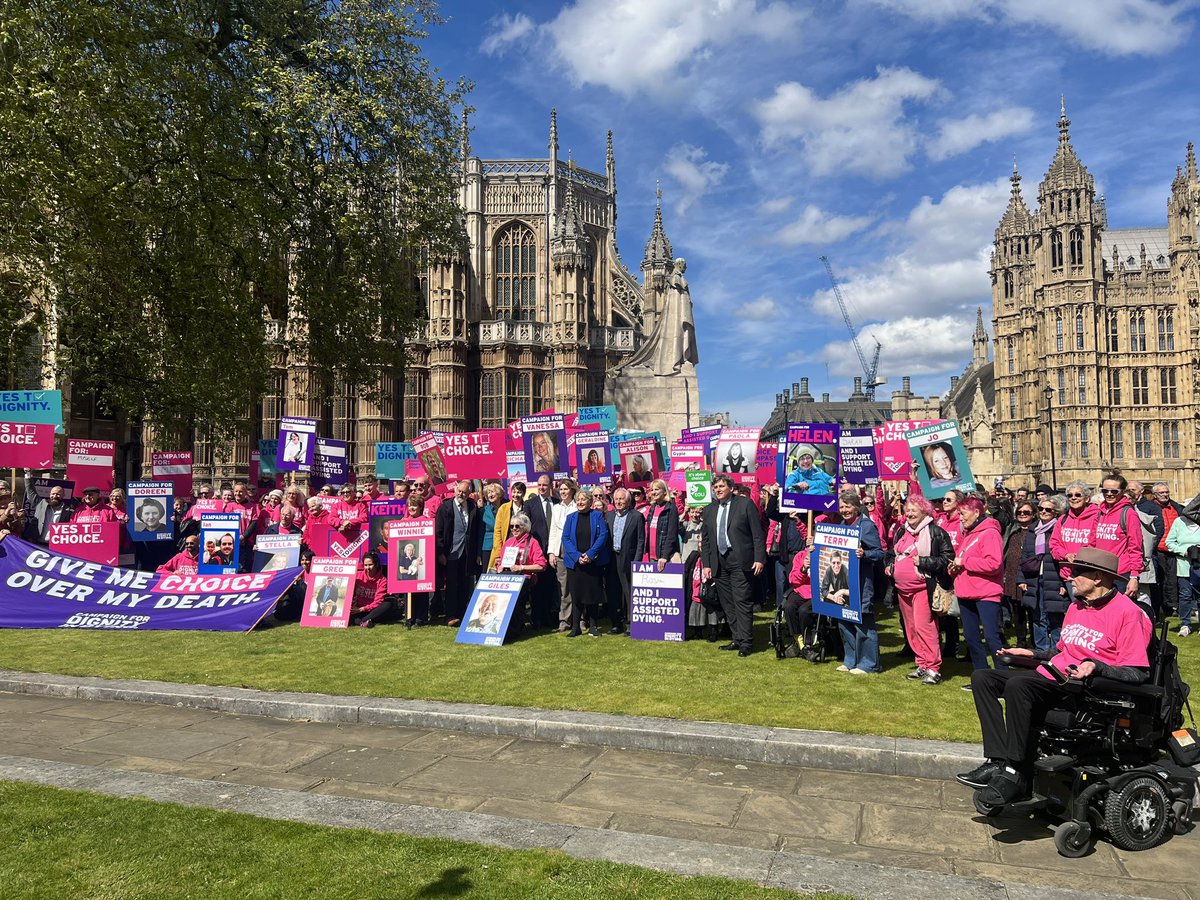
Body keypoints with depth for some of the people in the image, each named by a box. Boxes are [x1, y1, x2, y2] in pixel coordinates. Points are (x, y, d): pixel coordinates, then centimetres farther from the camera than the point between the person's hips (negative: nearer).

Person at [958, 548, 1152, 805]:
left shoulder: (1127, 612, -8)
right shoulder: (1076, 606, 19)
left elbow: (1138, 673, -13)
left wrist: (1096, 667, -26)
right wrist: (1033, 655, 19)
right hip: (1051, 675, 10)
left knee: (1018, 685, -35)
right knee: (982, 677, -4)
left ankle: (1016, 776, -27)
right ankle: (998, 761, -16)